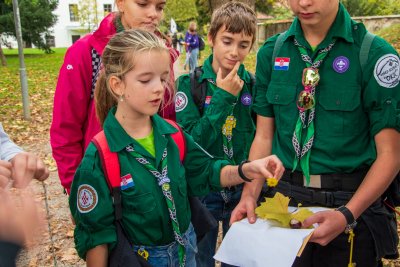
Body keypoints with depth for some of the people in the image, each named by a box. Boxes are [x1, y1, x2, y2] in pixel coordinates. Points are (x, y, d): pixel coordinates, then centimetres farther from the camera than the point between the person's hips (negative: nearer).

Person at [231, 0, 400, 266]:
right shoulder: (271, 52, 2)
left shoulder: (376, 54, -10)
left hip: (352, 204, -3)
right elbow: (264, 137, 5)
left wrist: (347, 214, -21)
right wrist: (250, 195, -8)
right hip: (284, 201, 3)